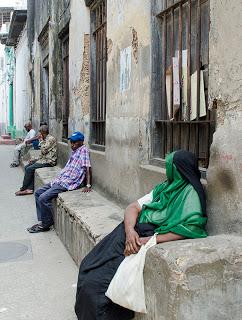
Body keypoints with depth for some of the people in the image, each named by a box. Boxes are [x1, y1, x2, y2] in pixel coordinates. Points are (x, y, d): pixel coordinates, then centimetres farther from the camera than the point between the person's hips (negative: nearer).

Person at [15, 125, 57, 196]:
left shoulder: (51, 139, -14)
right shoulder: (45, 139, 17)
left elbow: (44, 151, -21)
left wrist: (41, 140, -11)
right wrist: (34, 159, 9)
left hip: (49, 161, -10)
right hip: (43, 159, 10)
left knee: (29, 169, -16)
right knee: (27, 167, -1)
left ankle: (23, 188, -2)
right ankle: (30, 188, -7)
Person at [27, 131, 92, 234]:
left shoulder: (83, 150, -8)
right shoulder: (74, 152, 21)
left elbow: (88, 168, -18)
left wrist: (88, 185, -25)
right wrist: (57, 178, 20)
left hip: (69, 182, -11)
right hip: (60, 179, 11)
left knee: (44, 198, -21)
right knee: (38, 193, 9)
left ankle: (46, 224, -4)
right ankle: (41, 221, 8)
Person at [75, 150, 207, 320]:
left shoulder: (191, 194, -7)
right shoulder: (164, 187, 15)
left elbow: (189, 230, -20)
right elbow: (133, 207, 10)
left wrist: (148, 240, -23)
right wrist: (130, 230, -12)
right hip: (135, 234, 8)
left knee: (96, 283, -15)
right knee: (89, 266, -1)